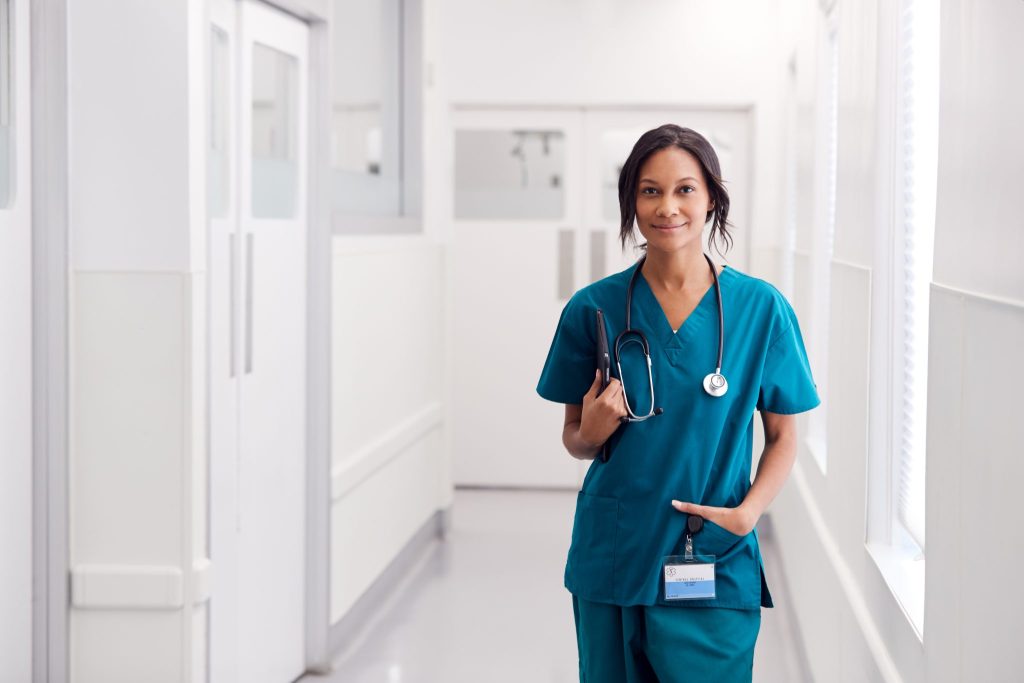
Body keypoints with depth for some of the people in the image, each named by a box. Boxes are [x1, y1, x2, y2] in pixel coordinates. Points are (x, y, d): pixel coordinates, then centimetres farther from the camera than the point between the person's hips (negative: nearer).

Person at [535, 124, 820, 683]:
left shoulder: (761, 308, -2)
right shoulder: (593, 308, 0)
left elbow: (783, 437, 4)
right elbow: (574, 437, 10)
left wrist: (748, 511, -12)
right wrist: (592, 433, -12)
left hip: (715, 568, -1)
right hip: (612, 560, 1)